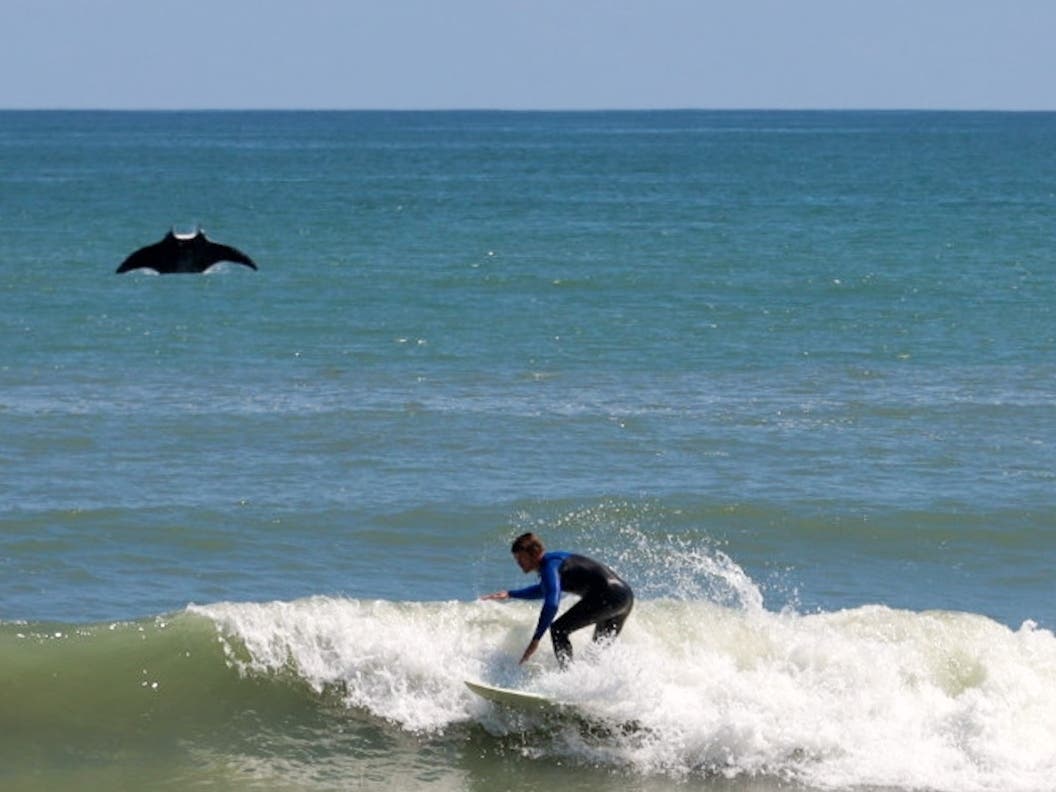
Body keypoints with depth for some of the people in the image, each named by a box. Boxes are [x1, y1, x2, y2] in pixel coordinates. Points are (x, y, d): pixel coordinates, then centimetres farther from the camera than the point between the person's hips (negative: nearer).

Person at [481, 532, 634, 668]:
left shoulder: (549, 565, -11)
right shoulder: (554, 559, 19)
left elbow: (551, 603, -25)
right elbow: (545, 590, 41)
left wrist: (536, 639, -28)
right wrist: (510, 594, 40)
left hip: (607, 596, -10)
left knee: (558, 630, -10)